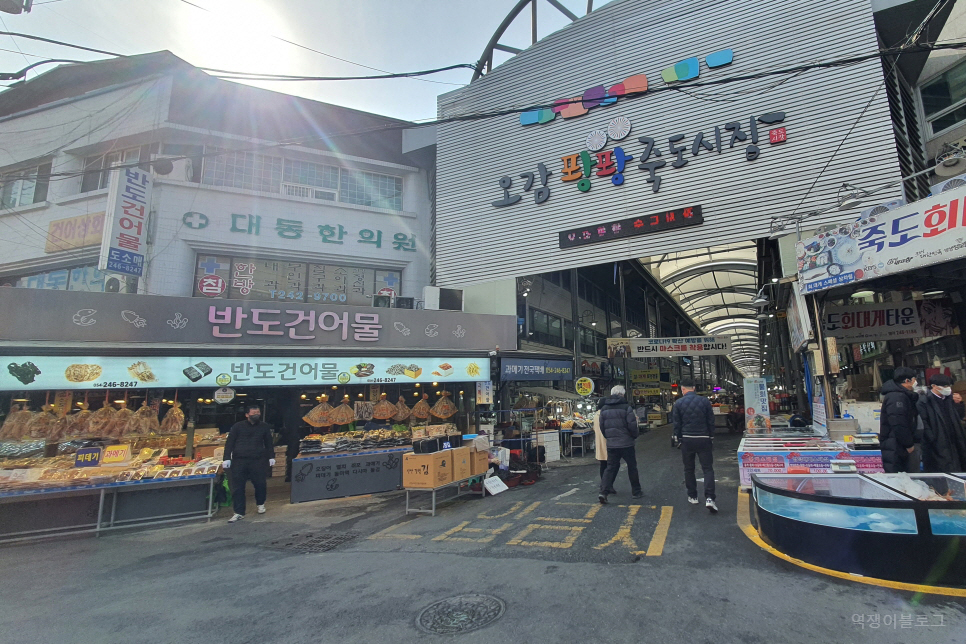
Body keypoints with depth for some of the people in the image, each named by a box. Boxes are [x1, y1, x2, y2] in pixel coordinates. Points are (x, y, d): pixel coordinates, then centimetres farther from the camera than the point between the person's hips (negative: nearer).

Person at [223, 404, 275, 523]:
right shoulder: (238, 426, 4)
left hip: (258, 461, 1)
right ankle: (239, 513, 9)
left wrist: (271, 457, 10)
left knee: (260, 484, 5)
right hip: (239, 461, -1)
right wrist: (227, 458, -5)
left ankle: (260, 504, 31)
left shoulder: (264, 427, 9)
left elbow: (268, 443, 15)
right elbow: (229, 443, 3)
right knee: (237, 487, 0)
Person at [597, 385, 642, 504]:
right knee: (632, 466, 13)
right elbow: (632, 426, -14)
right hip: (626, 443, -4)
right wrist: (635, 435, 5)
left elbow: (602, 427, 8)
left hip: (611, 444, 4)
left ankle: (603, 492, -5)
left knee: (611, 467, 8)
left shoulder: (604, 409, 5)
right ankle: (636, 492, 24)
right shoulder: (626, 407, -11)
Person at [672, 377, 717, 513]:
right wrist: (711, 438, 13)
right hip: (703, 439, 0)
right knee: (708, 468, 4)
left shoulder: (678, 403, -5)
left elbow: (676, 424, -2)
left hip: (687, 440, 0)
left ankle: (692, 496, 20)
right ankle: (709, 498, -9)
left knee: (689, 469, 13)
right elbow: (711, 421, 2)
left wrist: (679, 438, 10)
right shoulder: (704, 401, -3)